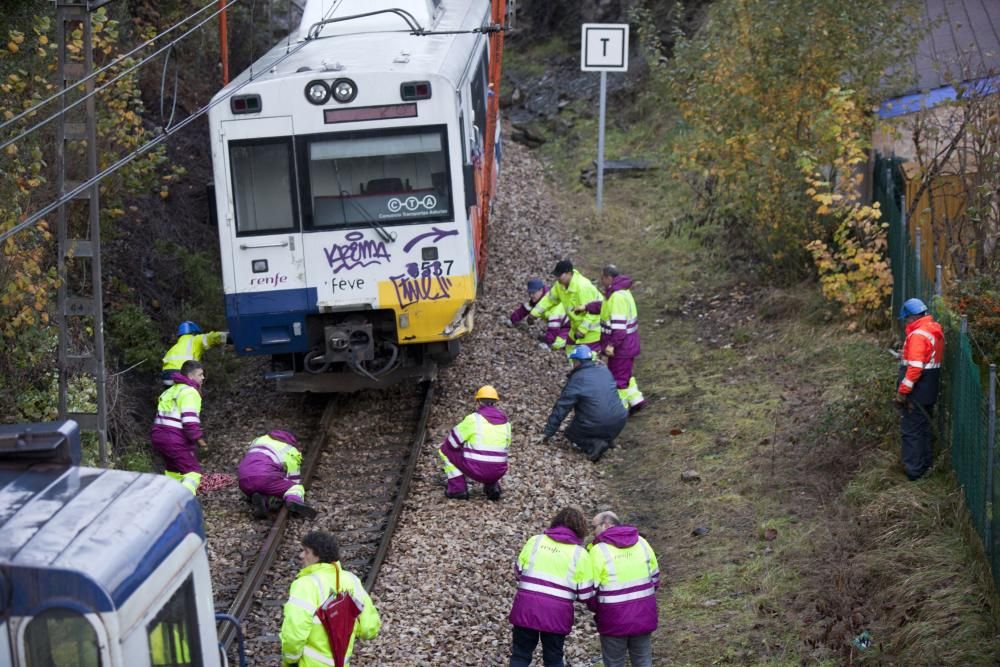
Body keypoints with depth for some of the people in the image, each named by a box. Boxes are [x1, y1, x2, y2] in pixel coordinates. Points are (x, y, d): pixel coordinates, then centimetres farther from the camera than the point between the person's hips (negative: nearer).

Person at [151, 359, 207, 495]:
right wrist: (199, 438, -10)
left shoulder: (171, 391, 21)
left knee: (173, 470, 24)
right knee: (193, 472, -9)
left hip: (158, 436, 9)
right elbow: (190, 419, -19)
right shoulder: (189, 392, -10)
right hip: (176, 440, -9)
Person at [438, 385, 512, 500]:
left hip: (476, 469, -5)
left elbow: (452, 441, -1)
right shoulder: (505, 422, 8)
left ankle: (458, 489, 12)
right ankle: (492, 486, 16)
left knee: (445, 449, 16)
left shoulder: (473, 419, -9)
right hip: (498, 472, 5)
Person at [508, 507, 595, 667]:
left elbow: (518, 570, 13)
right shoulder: (580, 553, -1)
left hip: (526, 606, 1)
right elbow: (585, 594, 0)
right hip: (557, 612, -1)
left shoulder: (535, 541, 5)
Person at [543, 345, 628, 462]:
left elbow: (561, 408, -7)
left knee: (571, 434, 22)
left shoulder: (576, 380, -10)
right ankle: (608, 439, 16)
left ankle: (595, 444, -5)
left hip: (594, 427, -6)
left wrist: (548, 432, 1)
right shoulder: (605, 371, 8)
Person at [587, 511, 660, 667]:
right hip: (643, 614, 4)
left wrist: (595, 608, 10)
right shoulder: (641, 543, 3)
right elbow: (654, 577, 10)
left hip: (615, 619, -4)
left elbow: (590, 588, -9)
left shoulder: (599, 550, -12)